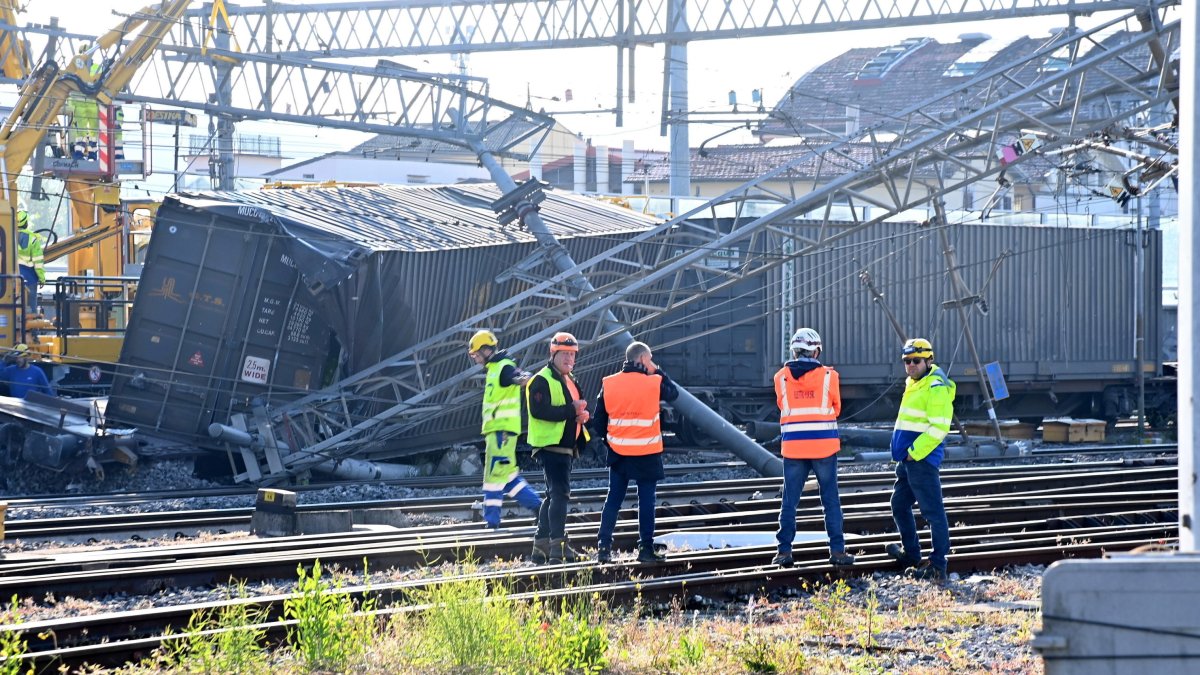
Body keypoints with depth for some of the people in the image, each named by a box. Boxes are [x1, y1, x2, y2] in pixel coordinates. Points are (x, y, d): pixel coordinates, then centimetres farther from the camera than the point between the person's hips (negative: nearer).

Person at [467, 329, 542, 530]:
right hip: (496, 430, 10)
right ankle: (537, 506, 15)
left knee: (494, 474, -9)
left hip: (502, 430, -10)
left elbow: (516, 375, -36)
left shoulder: (504, 367, -13)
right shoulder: (494, 369, 20)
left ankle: (491, 519, -7)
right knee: (508, 475, 13)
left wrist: (523, 378, -58)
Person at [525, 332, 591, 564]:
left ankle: (542, 545, 22)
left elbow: (576, 409, 28)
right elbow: (539, 410, -24)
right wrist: (571, 410, -23)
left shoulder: (569, 381, 19)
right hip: (550, 446, -10)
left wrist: (582, 414, 3)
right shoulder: (542, 381, -11)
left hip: (565, 447, 10)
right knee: (560, 493, -18)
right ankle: (558, 546, -22)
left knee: (554, 495, 14)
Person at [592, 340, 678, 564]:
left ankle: (603, 548, 6)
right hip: (647, 453, -3)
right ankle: (645, 549, 4)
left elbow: (598, 421, 5)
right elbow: (673, 394, 10)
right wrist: (657, 371, 10)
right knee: (646, 501, 4)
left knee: (613, 500, 10)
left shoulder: (609, 384, 0)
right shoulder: (653, 383, -11)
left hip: (618, 453, 4)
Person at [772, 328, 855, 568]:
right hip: (824, 446, -1)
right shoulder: (828, 376, -3)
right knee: (830, 500, 6)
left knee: (789, 501, 8)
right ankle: (837, 550, 5)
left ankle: (784, 550, 5)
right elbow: (836, 408, 9)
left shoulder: (781, 377, 0)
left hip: (793, 447, 1)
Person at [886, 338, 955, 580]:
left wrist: (914, 452, -19)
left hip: (922, 460, -11)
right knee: (899, 505, 19)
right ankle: (912, 554, 31)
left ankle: (938, 565, -6)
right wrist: (905, 453, 17)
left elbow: (939, 428, -20)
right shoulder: (913, 384, 17)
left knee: (933, 511, -7)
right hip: (908, 459, 11)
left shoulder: (937, 387, -14)